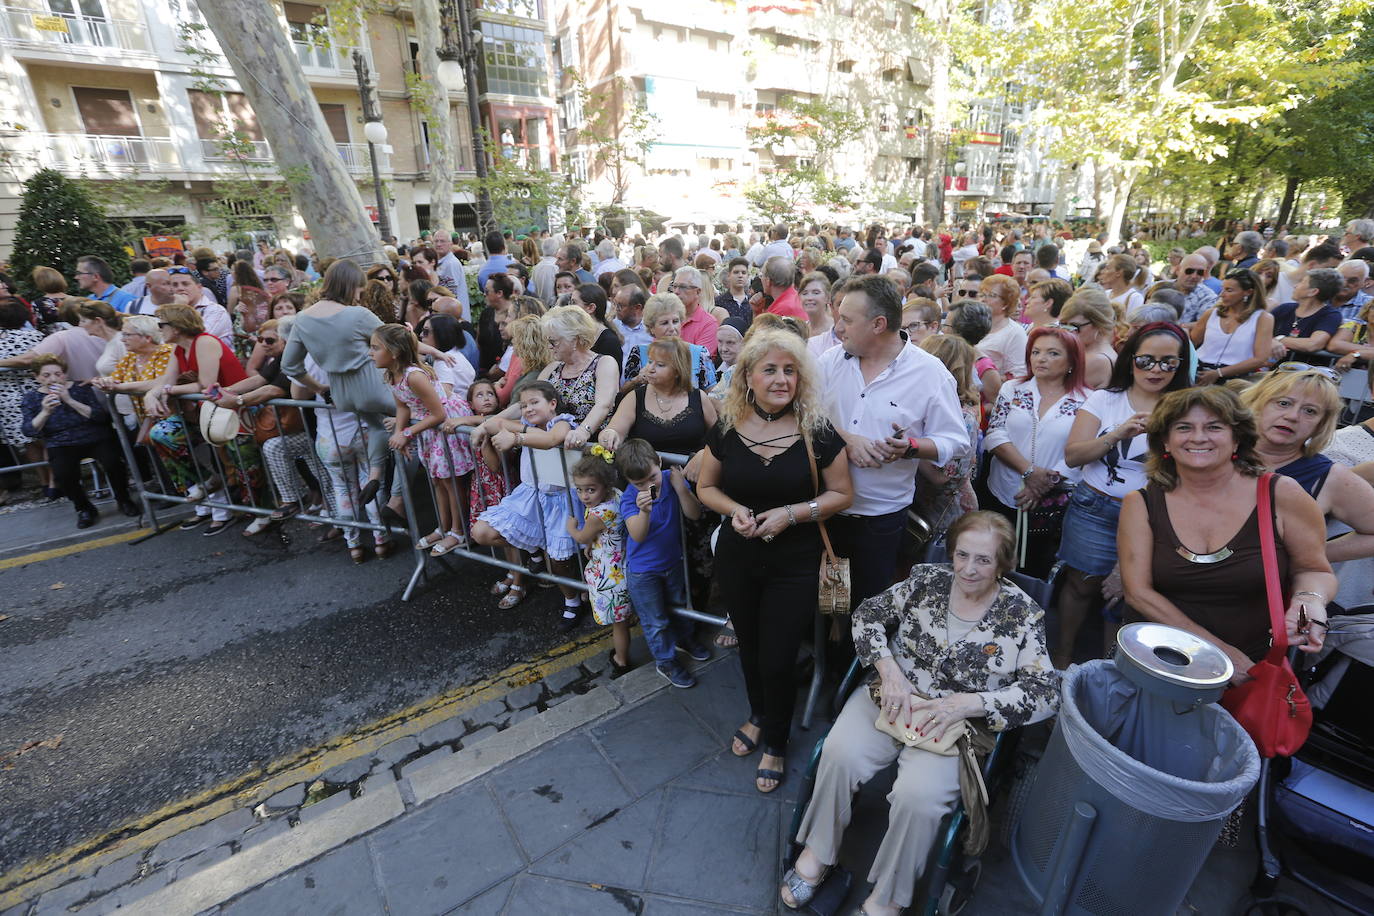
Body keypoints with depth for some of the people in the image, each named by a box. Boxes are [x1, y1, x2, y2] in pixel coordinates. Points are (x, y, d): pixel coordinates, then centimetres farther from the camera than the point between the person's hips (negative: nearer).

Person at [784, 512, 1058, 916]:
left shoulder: (1023, 615, -5)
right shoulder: (926, 581, 0)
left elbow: (1045, 693, -8)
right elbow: (867, 614, 3)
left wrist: (966, 703, -20)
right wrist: (889, 671, -13)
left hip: (959, 725, -2)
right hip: (894, 696, 2)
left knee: (918, 794, -28)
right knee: (841, 752, -24)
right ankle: (817, 852, 2)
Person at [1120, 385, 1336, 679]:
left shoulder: (1281, 494, -6)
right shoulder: (1140, 503, -6)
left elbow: (1312, 570, 7)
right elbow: (1138, 592, -9)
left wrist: (1309, 598, -15)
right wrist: (1219, 650, -14)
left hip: (1252, 669, 0)